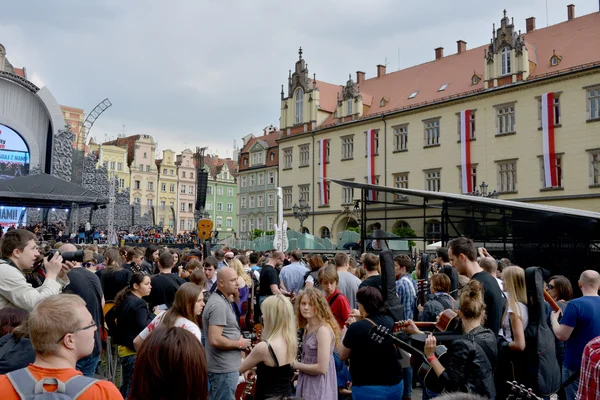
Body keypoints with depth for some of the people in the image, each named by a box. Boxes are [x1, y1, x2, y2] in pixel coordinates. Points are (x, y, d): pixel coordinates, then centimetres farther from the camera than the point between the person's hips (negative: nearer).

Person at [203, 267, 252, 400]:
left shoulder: (221, 300, 11)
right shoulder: (219, 305, -22)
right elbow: (215, 340, -28)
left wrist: (238, 337, 8)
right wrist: (239, 344, -16)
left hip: (224, 366, 10)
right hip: (224, 369, -10)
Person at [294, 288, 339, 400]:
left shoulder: (323, 329, -20)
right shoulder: (307, 327, 7)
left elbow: (322, 368, -22)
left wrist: (295, 365, -12)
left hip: (319, 389, -8)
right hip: (307, 385, 8)